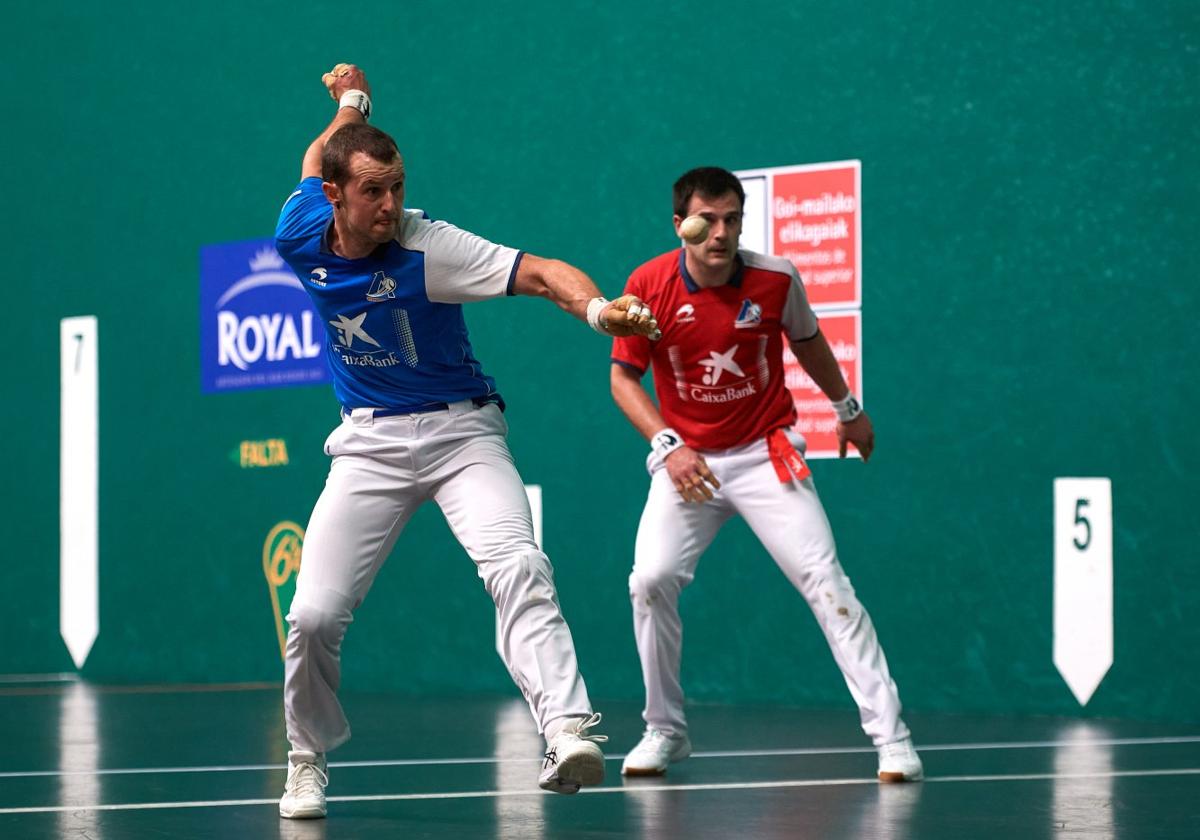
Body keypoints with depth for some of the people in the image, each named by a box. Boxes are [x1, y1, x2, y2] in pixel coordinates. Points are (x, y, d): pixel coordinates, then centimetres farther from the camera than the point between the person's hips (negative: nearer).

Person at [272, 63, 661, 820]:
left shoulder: (427, 248, -20)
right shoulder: (299, 237, -7)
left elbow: (539, 273, -31)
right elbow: (317, 159, 17)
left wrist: (596, 306, -49)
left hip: (461, 429, -3)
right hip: (371, 441, 4)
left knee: (518, 566, -29)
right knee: (314, 615, -6)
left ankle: (570, 735, -40)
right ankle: (309, 759, 19)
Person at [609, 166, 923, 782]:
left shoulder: (775, 278, -10)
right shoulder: (649, 285, -11)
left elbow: (807, 341, 12)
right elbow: (623, 378, -3)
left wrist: (847, 408, 25)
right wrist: (667, 446, -17)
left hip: (766, 454, -1)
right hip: (687, 460, 1)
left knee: (826, 583, -11)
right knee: (651, 580, -15)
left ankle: (890, 737, -8)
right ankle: (664, 732, 6)